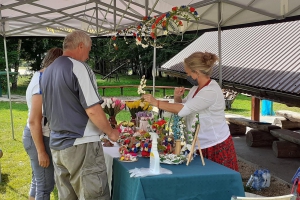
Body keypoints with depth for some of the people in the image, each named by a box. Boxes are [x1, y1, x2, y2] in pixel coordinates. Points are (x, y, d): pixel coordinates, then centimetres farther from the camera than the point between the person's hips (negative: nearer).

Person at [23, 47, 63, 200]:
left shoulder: (41, 77, 6)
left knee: (38, 182, 21)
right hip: (39, 139, -10)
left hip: (38, 136, 10)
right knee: (46, 186, -1)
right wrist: (41, 152, -23)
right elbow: (34, 121, -25)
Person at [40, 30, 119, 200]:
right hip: (82, 146, -8)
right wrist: (111, 132, -3)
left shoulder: (47, 72, 14)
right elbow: (92, 110, -18)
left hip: (57, 146, 8)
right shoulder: (79, 68, -12)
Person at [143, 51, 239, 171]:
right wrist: (177, 98, -3)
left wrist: (156, 102, -22)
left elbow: (184, 109, -26)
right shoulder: (195, 89, 9)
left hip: (217, 147, -8)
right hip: (200, 145, 8)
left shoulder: (211, 92, -20)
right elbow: (182, 106, 20)